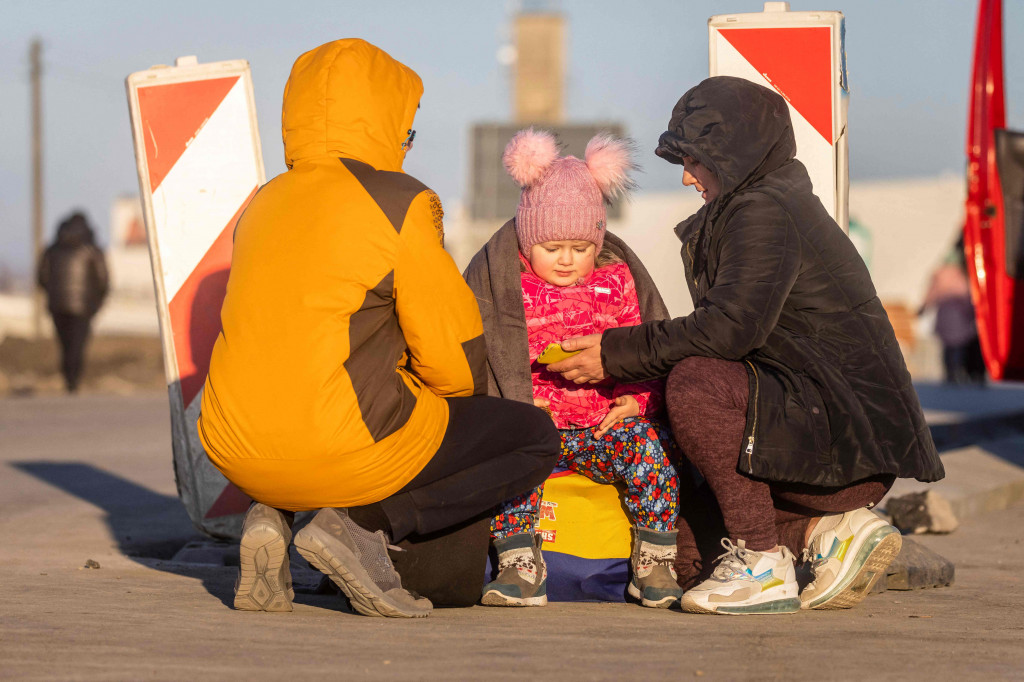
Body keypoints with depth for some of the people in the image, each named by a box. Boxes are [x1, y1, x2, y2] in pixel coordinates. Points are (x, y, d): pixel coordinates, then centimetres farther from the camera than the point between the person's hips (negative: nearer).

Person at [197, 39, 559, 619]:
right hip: (346, 449, -7)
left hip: (239, 455, 7)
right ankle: (364, 525, -7)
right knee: (536, 436, 11)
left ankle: (273, 516, 9)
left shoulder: (265, 205, 14)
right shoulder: (400, 206, -7)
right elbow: (453, 357, -5)